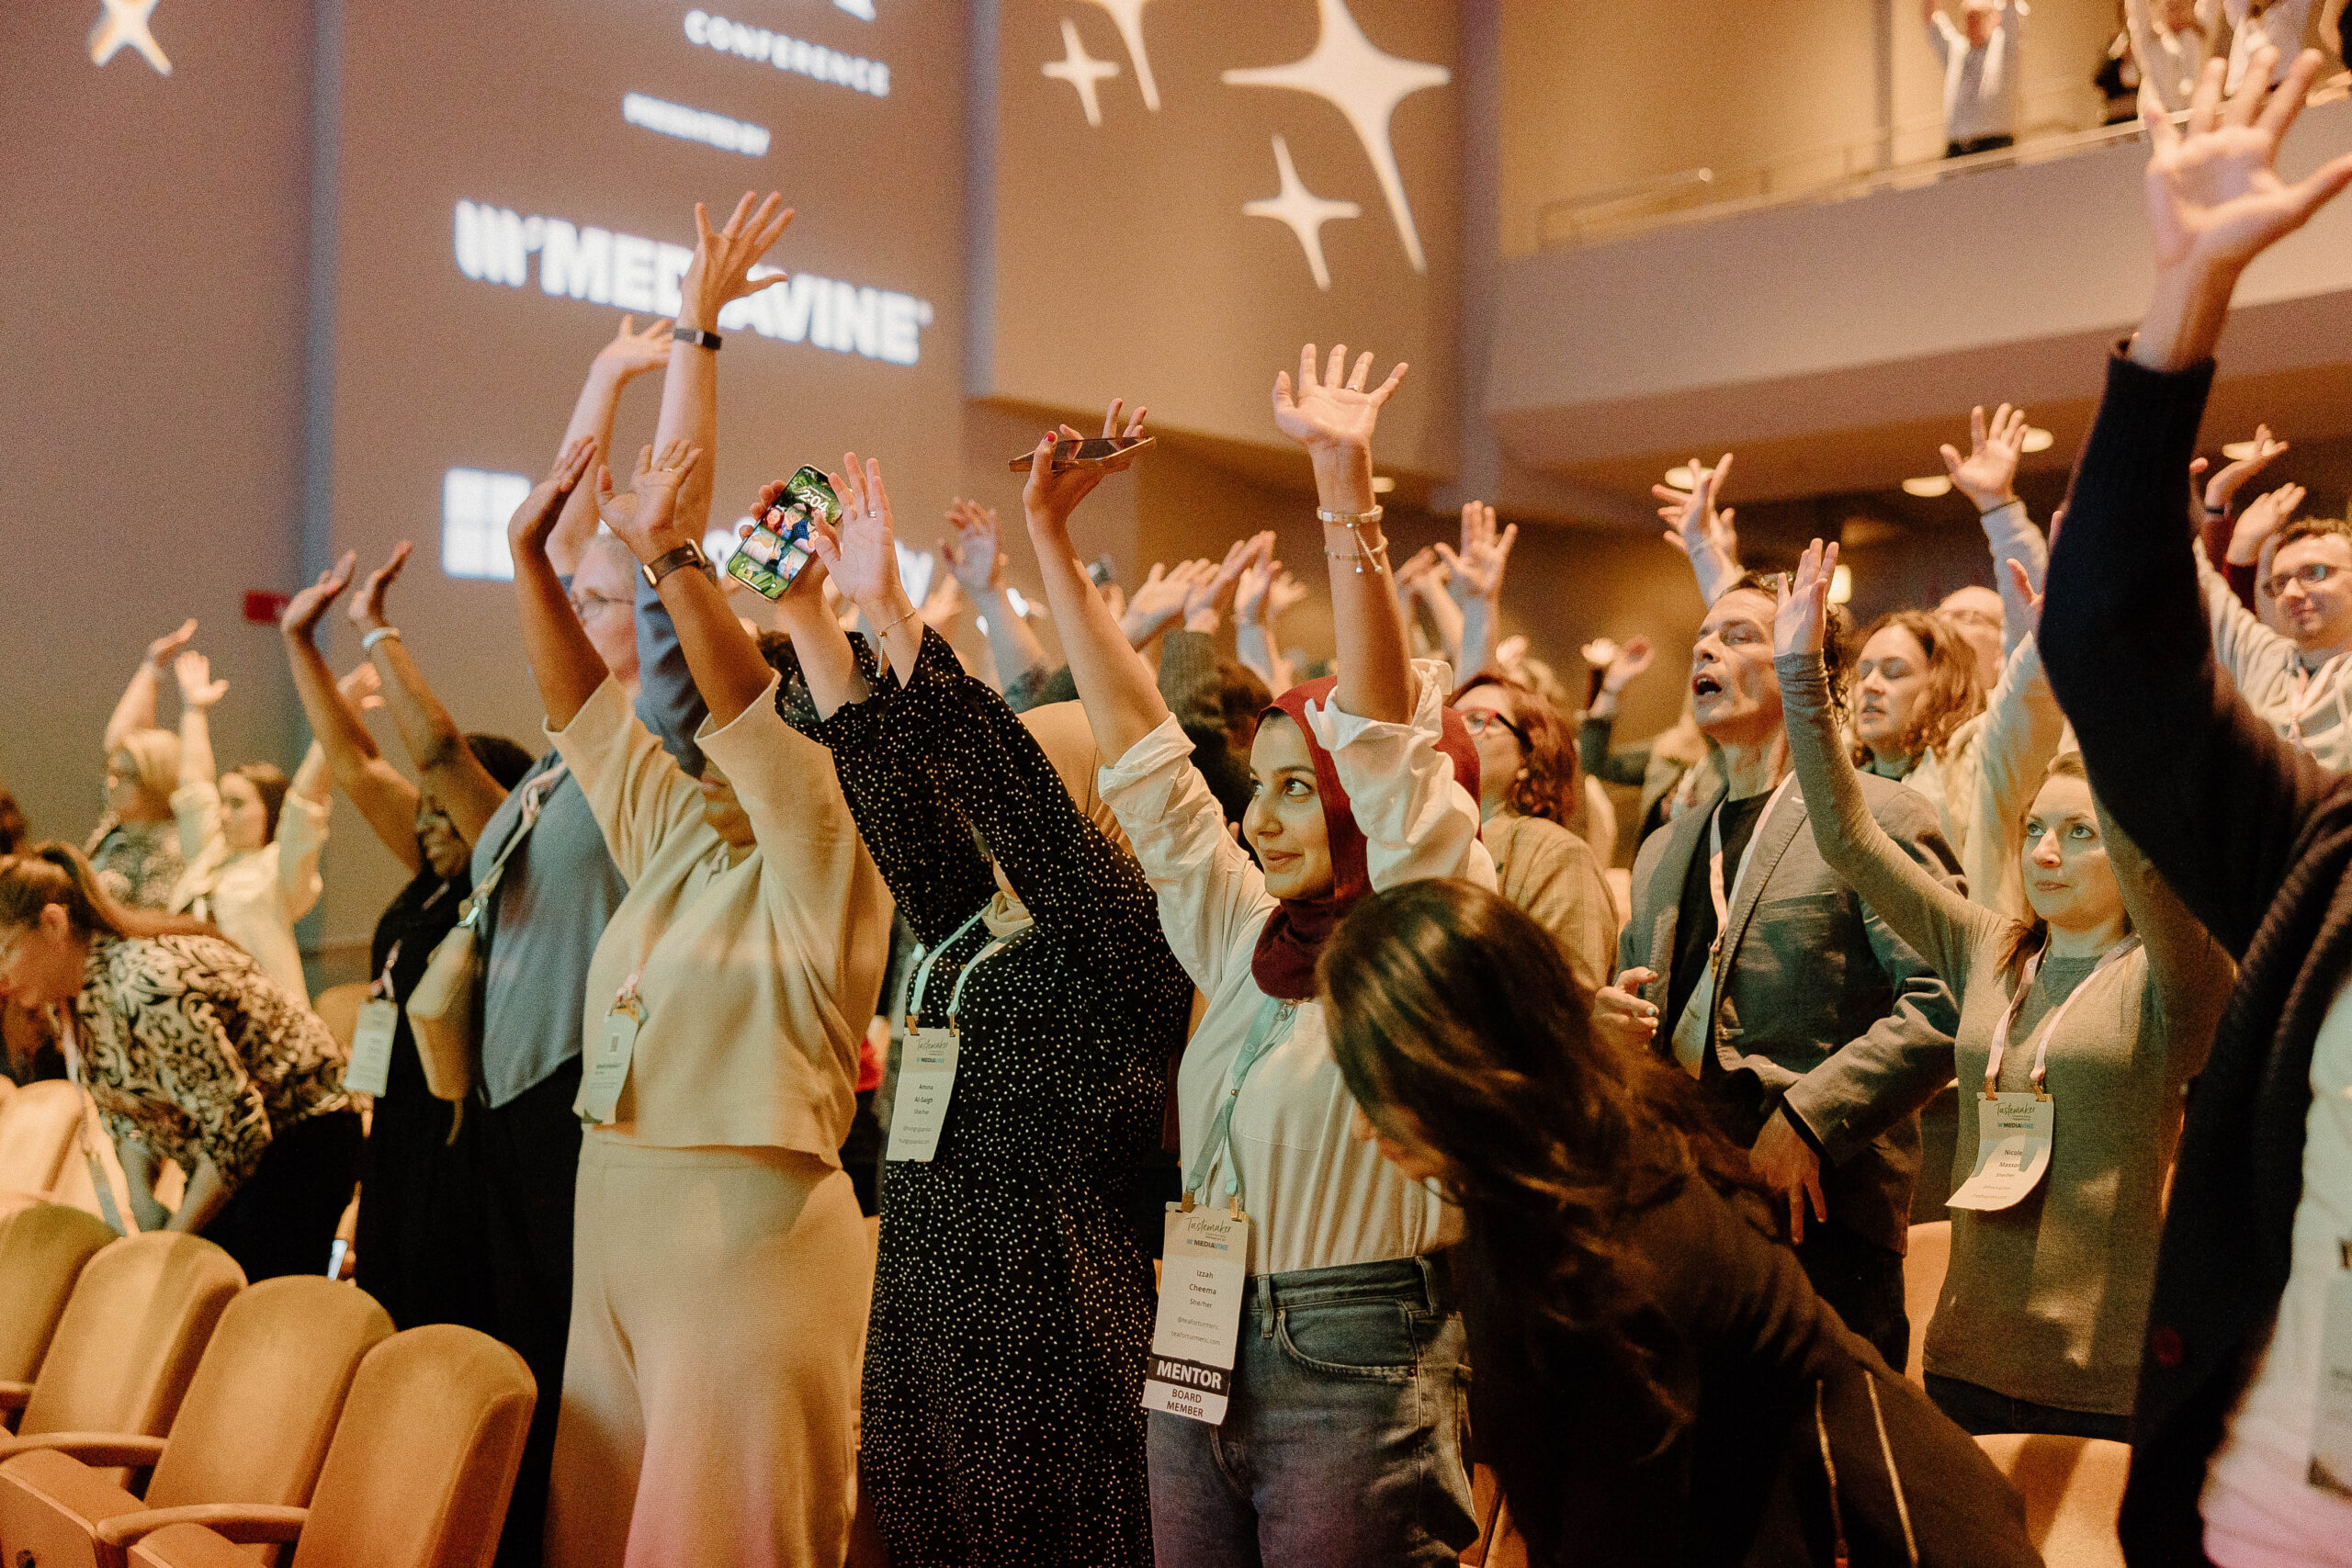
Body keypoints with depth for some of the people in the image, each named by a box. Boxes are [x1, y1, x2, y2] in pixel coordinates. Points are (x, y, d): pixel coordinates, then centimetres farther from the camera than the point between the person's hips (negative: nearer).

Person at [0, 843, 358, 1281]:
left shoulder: (147, 986, -29)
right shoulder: (66, 998, -1)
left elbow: (238, 1128, -26)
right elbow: (124, 1105, 14)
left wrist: (175, 1237, -14)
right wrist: (141, 1200, -1)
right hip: (223, 1154, 9)